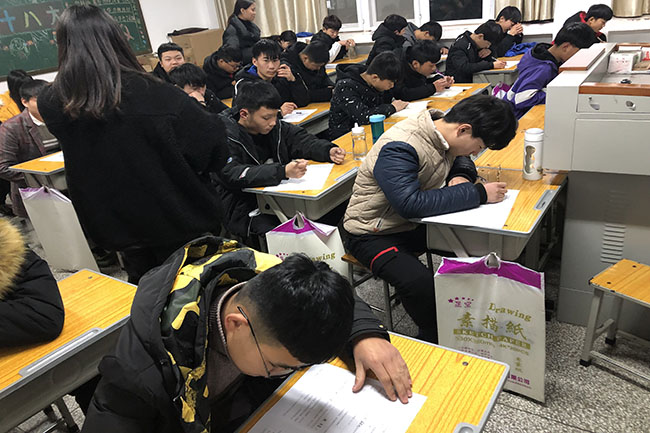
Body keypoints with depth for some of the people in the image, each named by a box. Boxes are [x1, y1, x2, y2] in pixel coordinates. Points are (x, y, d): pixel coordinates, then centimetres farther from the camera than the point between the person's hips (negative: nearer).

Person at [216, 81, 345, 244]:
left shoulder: (272, 125, 5)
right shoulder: (225, 136, -13)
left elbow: (300, 139, 14)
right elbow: (234, 175, -28)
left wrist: (328, 151, -7)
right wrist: (283, 172, -40)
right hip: (246, 210, -6)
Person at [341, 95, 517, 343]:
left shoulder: (442, 129, -3)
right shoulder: (399, 148, -29)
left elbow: (461, 159, 17)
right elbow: (411, 204, -38)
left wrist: (463, 176, -9)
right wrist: (478, 193, -32)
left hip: (416, 223, 8)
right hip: (373, 234, -8)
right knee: (420, 284, -31)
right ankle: (435, 340, -2)